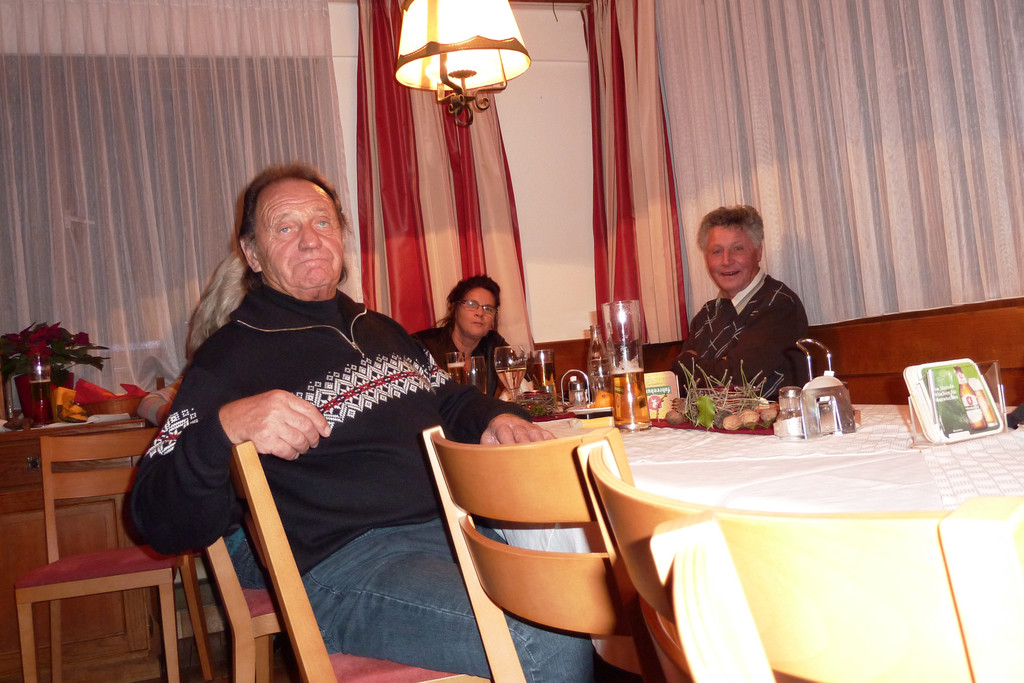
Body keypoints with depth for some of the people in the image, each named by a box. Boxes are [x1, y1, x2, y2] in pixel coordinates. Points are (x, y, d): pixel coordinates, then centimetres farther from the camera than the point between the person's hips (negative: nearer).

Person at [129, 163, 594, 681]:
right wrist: (223, 429, -26)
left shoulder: (379, 330, 23)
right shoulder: (229, 358, 0)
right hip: (341, 565, -7)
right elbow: (160, 521, -7)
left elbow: (449, 400, 33)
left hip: (458, 521, 8)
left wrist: (495, 418, 10)